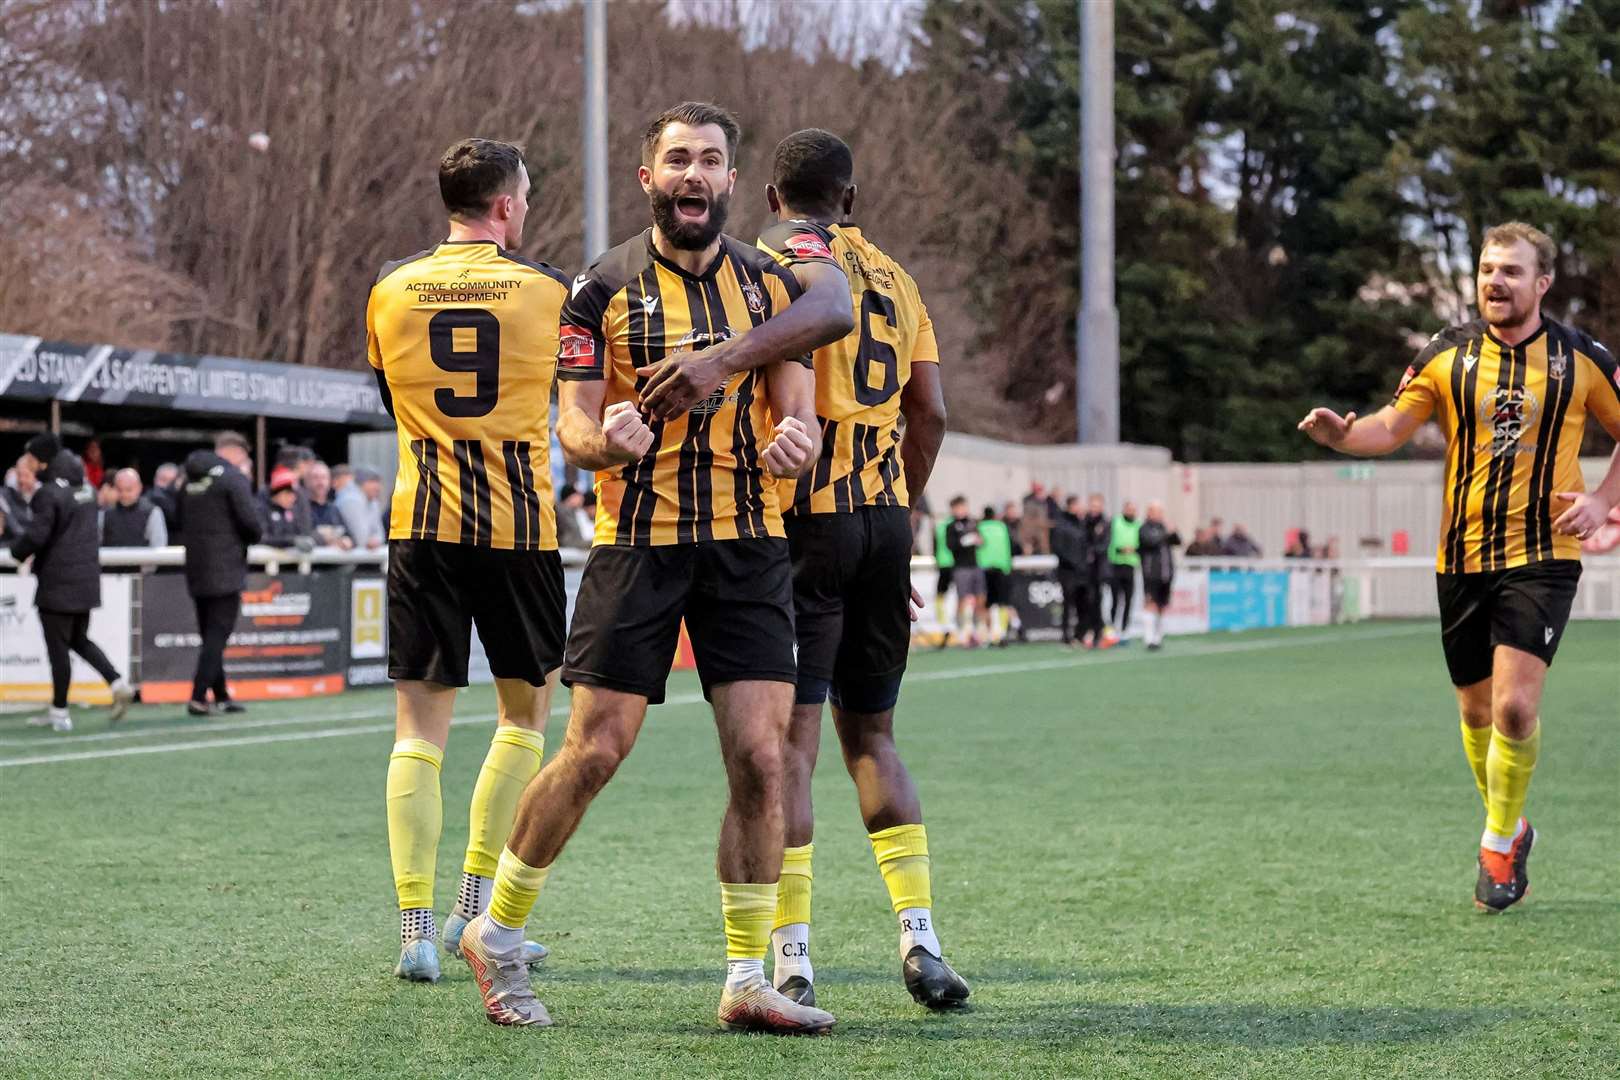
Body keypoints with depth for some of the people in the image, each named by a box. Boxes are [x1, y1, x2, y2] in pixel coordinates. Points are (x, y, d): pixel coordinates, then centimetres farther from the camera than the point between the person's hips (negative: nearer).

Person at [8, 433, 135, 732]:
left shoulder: (50, 493, -17)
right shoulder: (85, 488, 9)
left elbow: (36, 535, -23)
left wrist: (17, 550, -2)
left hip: (57, 582, -8)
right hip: (87, 579, 8)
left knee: (58, 647, 1)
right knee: (79, 640, 20)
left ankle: (60, 712, 6)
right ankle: (118, 683, 4)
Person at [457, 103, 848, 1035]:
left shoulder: (773, 283, 8)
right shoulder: (604, 289, 2)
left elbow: (798, 414, 3)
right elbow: (572, 424, -2)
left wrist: (795, 440, -21)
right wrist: (606, 438, -26)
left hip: (749, 546, 2)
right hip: (636, 541, -2)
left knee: (762, 758, -6)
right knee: (596, 750, -5)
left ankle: (748, 980, 2)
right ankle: (497, 932, 15)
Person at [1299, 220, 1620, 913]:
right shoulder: (1447, 355, 3)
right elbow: (1393, 425, -3)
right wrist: (1342, 433, -24)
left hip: (1542, 553, -3)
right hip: (1462, 559, 3)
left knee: (1515, 706, -17)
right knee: (1477, 711, 10)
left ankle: (1498, 844, 1)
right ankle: (1510, 828, 34)